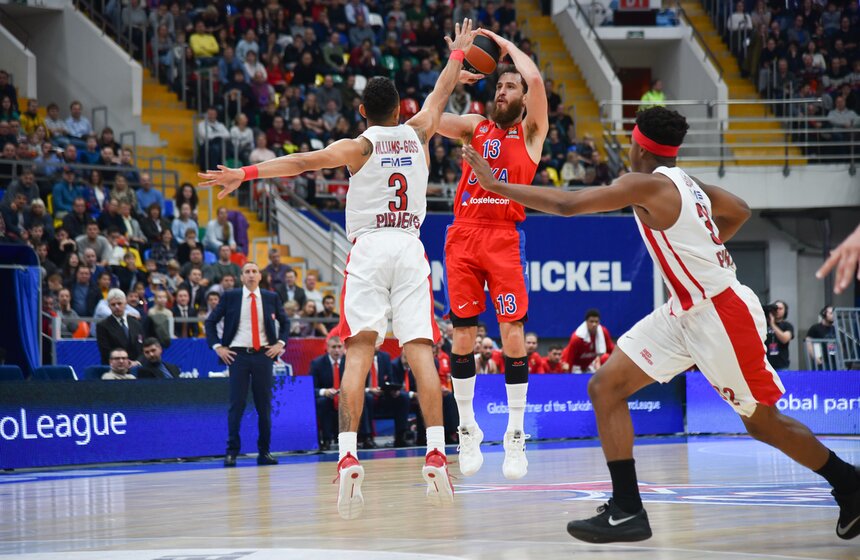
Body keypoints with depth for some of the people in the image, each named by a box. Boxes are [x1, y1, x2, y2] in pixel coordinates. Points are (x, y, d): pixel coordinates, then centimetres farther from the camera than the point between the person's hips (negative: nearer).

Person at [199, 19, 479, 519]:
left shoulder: (360, 146, 4)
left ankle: (348, 457, -23)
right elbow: (443, 91, 31)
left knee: (360, 351, -10)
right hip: (411, 250, 2)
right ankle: (436, 454, -14)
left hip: (369, 249, -2)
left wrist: (245, 174, -13)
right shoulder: (417, 134, 13)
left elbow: (305, 162, -10)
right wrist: (458, 51, 48)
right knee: (421, 349, -3)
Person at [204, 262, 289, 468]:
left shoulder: (271, 298, 8)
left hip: (263, 355, 2)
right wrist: (217, 346, -2)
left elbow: (285, 322, 20)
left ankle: (264, 452, 10)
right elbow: (210, 322, 7)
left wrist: (280, 343, 5)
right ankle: (232, 451, 0)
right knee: (237, 404, -5)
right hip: (238, 355, -2)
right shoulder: (230, 296, 3)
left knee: (264, 405, 4)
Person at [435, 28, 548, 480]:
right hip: (463, 234, 3)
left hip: (504, 237, -3)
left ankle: (515, 436, -2)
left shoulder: (531, 131, 10)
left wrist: (508, 46, 8)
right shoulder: (475, 127, 19)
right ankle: (468, 430, 13)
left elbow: (535, 80, -6)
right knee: (462, 335, 2)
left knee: (512, 333, -8)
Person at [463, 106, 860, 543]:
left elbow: (565, 204, -23)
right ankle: (626, 511, -1)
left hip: (722, 314, -9)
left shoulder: (648, 185, -19)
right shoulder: (683, 182, 8)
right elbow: (739, 211, 23)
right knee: (605, 387, 0)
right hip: (685, 311, 9)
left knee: (762, 422, 4)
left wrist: (495, 184, -17)